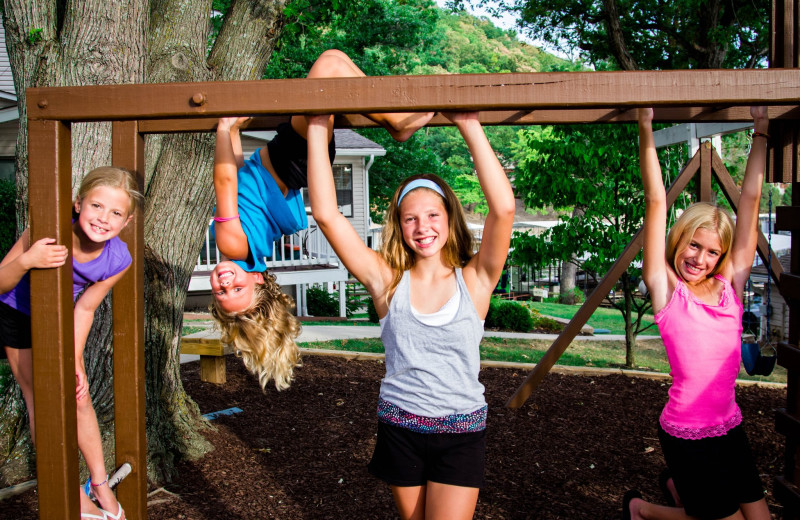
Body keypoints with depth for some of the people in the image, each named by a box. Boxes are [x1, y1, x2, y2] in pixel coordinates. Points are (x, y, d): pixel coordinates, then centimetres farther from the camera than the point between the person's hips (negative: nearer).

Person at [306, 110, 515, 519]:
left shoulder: (474, 281, -6)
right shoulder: (389, 282, -5)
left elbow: (503, 208, -22)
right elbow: (326, 214, -12)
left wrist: (470, 127, -23)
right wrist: (317, 128, -15)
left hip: (461, 432, -1)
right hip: (400, 428, 2)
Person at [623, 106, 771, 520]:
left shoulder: (729, 284, 1)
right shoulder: (666, 289, -10)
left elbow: (750, 199, 1)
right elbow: (655, 202, -15)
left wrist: (760, 131, 4)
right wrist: (646, 131, -16)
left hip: (729, 429, 5)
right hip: (686, 435, -5)